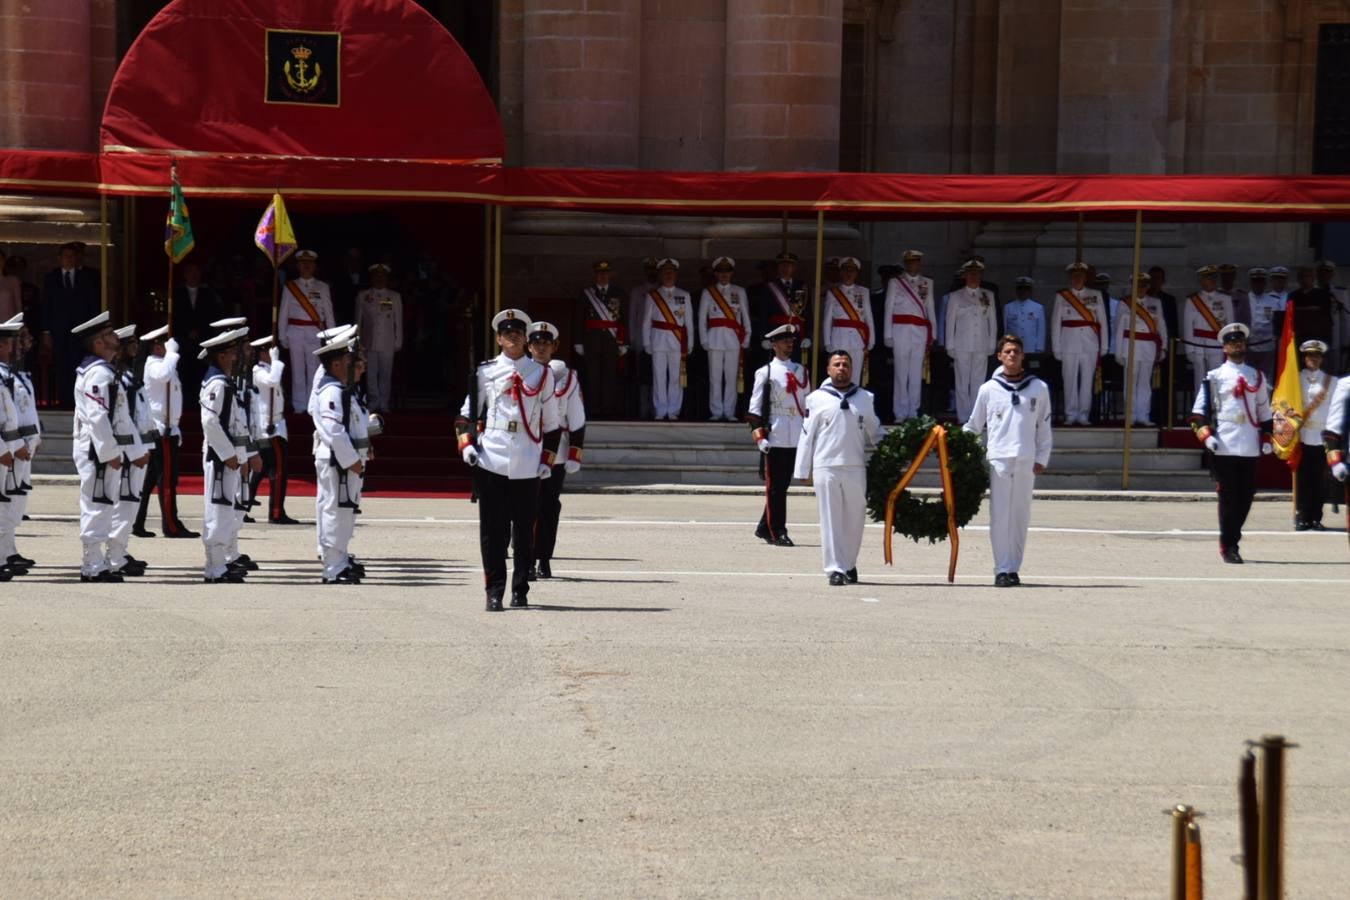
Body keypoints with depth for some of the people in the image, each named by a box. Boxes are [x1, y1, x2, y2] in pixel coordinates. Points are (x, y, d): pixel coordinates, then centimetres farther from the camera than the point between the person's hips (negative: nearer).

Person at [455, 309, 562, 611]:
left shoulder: (542, 374, 10)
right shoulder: (485, 372, 7)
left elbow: (551, 422, 14)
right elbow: (467, 412, 12)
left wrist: (547, 460, 8)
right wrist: (466, 444, -4)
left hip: (527, 467, 1)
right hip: (491, 464, -1)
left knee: (525, 531, 5)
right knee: (493, 531, -2)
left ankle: (520, 590, 15)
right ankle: (494, 591, 2)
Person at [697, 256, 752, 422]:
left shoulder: (739, 292, 12)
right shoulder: (708, 292, 10)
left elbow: (746, 316, 11)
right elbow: (702, 318, 9)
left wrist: (746, 338, 4)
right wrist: (704, 340, 1)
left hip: (734, 338, 0)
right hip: (715, 337, 0)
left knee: (732, 377, -2)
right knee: (715, 377, -2)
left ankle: (730, 412, 4)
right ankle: (716, 412, 4)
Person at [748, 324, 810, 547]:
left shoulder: (801, 371, 14)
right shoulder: (765, 372, -1)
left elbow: (808, 403, 19)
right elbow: (755, 406, -3)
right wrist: (758, 434, -11)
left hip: (796, 438, 5)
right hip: (774, 436, -5)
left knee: (783, 485, 10)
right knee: (775, 486, -2)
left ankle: (764, 528, 21)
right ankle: (777, 532, 0)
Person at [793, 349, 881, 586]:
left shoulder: (864, 398, 11)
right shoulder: (817, 398, 4)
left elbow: (875, 433, 19)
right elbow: (807, 435, 5)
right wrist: (803, 470, 3)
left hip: (856, 468, 2)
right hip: (826, 467, -2)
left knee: (854, 520, 7)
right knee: (830, 520, -2)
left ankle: (849, 565, 22)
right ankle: (835, 569, 1)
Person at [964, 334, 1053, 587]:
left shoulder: (1038, 388, 9)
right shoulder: (988, 389, 7)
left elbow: (1044, 427, 13)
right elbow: (974, 426, 14)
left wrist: (1042, 458, 6)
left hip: (1026, 461, 1)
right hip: (998, 459, -1)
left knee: (1021, 516, 3)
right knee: (999, 516, -6)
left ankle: (1014, 568, 10)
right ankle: (1002, 569, -4)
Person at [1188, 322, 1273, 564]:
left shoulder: (1257, 377, 16)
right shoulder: (1214, 377, 3)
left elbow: (1264, 412, 21)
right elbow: (1198, 410, 0)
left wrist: (1266, 438, 13)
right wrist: (1205, 434, -13)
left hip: (1250, 448, 4)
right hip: (1225, 447, -4)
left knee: (1246, 496, 4)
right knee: (1228, 497, -4)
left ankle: (1231, 537, 20)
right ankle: (1228, 546, 2)